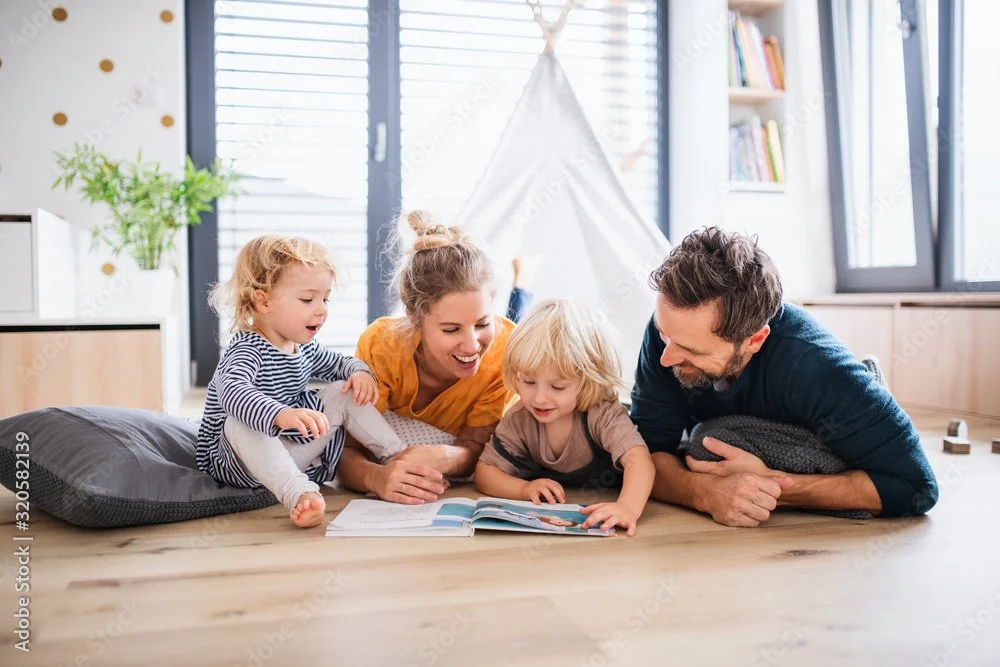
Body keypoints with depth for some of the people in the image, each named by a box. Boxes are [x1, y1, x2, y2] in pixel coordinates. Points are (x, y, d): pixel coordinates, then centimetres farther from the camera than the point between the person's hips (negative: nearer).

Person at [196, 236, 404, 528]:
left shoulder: (305, 347, 5)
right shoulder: (247, 350, -22)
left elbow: (340, 363, 24)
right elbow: (232, 391, -44)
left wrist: (360, 372, -2)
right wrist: (280, 414, -63)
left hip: (296, 453, 8)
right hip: (240, 460, -7)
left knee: (343, 392, 2)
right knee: (240, 425, -39)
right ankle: (299, 494, -54)